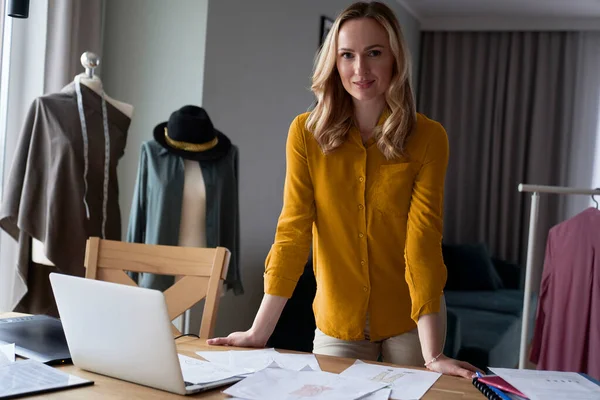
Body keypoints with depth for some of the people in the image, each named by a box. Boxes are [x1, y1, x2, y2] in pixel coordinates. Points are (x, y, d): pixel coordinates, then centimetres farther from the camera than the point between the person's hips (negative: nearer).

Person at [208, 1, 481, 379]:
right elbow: (293, 233, -10)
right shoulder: (306, 133, -8)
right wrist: (259, 332, -15)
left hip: (408, 323, 0)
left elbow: (423, 242, -18)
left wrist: (432, 354, -25)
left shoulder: (428, 138, -12)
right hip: (338, 323, 1)